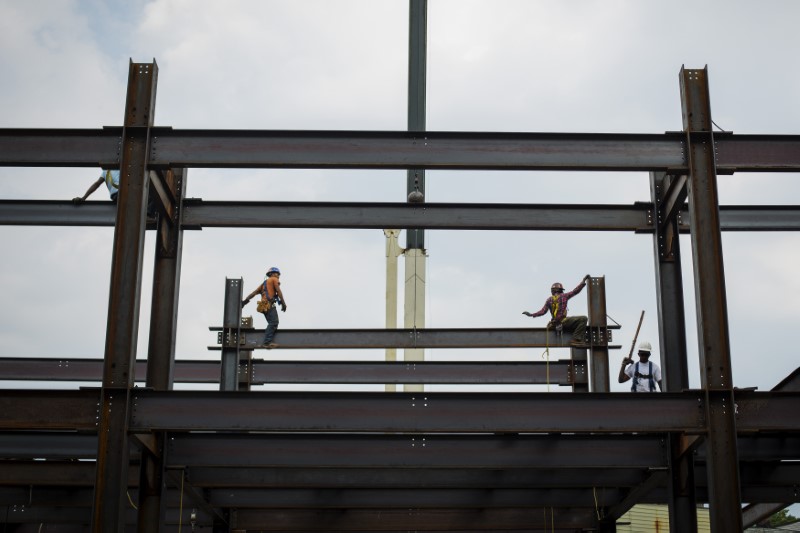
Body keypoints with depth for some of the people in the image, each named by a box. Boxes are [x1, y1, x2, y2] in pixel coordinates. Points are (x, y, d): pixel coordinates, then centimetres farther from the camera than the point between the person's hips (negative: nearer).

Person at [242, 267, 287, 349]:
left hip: (264, 305, 9)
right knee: (274, 323, -19)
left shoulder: (265, 283, 31)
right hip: (269, 304, -9)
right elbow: (278, 291, -2)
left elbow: (254, 292, 23)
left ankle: (267, 342, -6)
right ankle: (267, 342, -32)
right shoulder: (274, 279, 11)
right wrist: (283, 303, -6)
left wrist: (245, 301, 17)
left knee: (272, 324, 7)